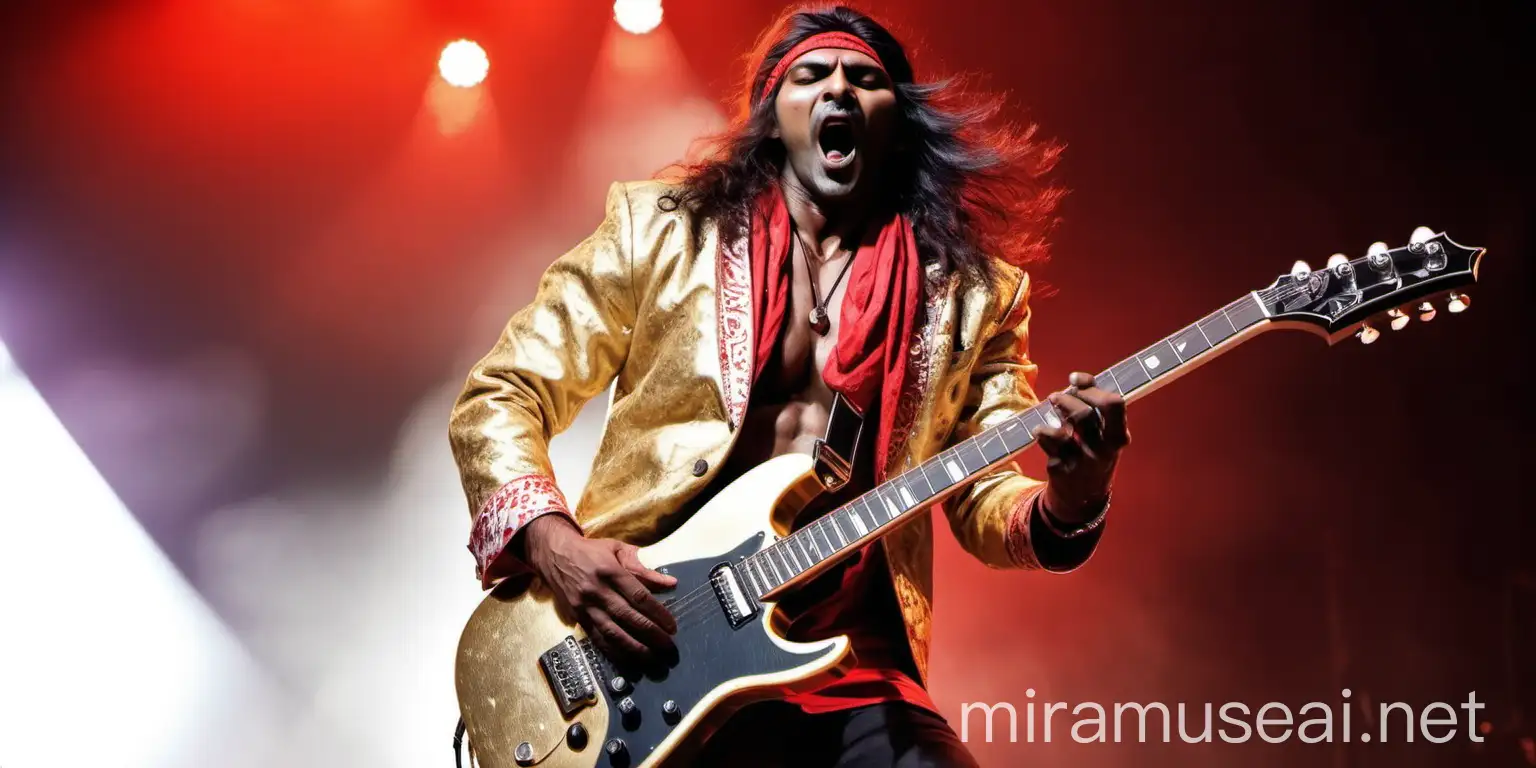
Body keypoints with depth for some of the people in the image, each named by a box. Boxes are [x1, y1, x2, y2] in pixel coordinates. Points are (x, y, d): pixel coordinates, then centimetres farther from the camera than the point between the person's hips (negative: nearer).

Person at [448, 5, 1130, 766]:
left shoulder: (971, 292, 9)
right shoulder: (659, 227, 5)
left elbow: (983, 498, 9)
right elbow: (498, 397, 6)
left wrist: (1068, 501, -14)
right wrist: (555, 545, -12)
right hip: (647, 657, -1)